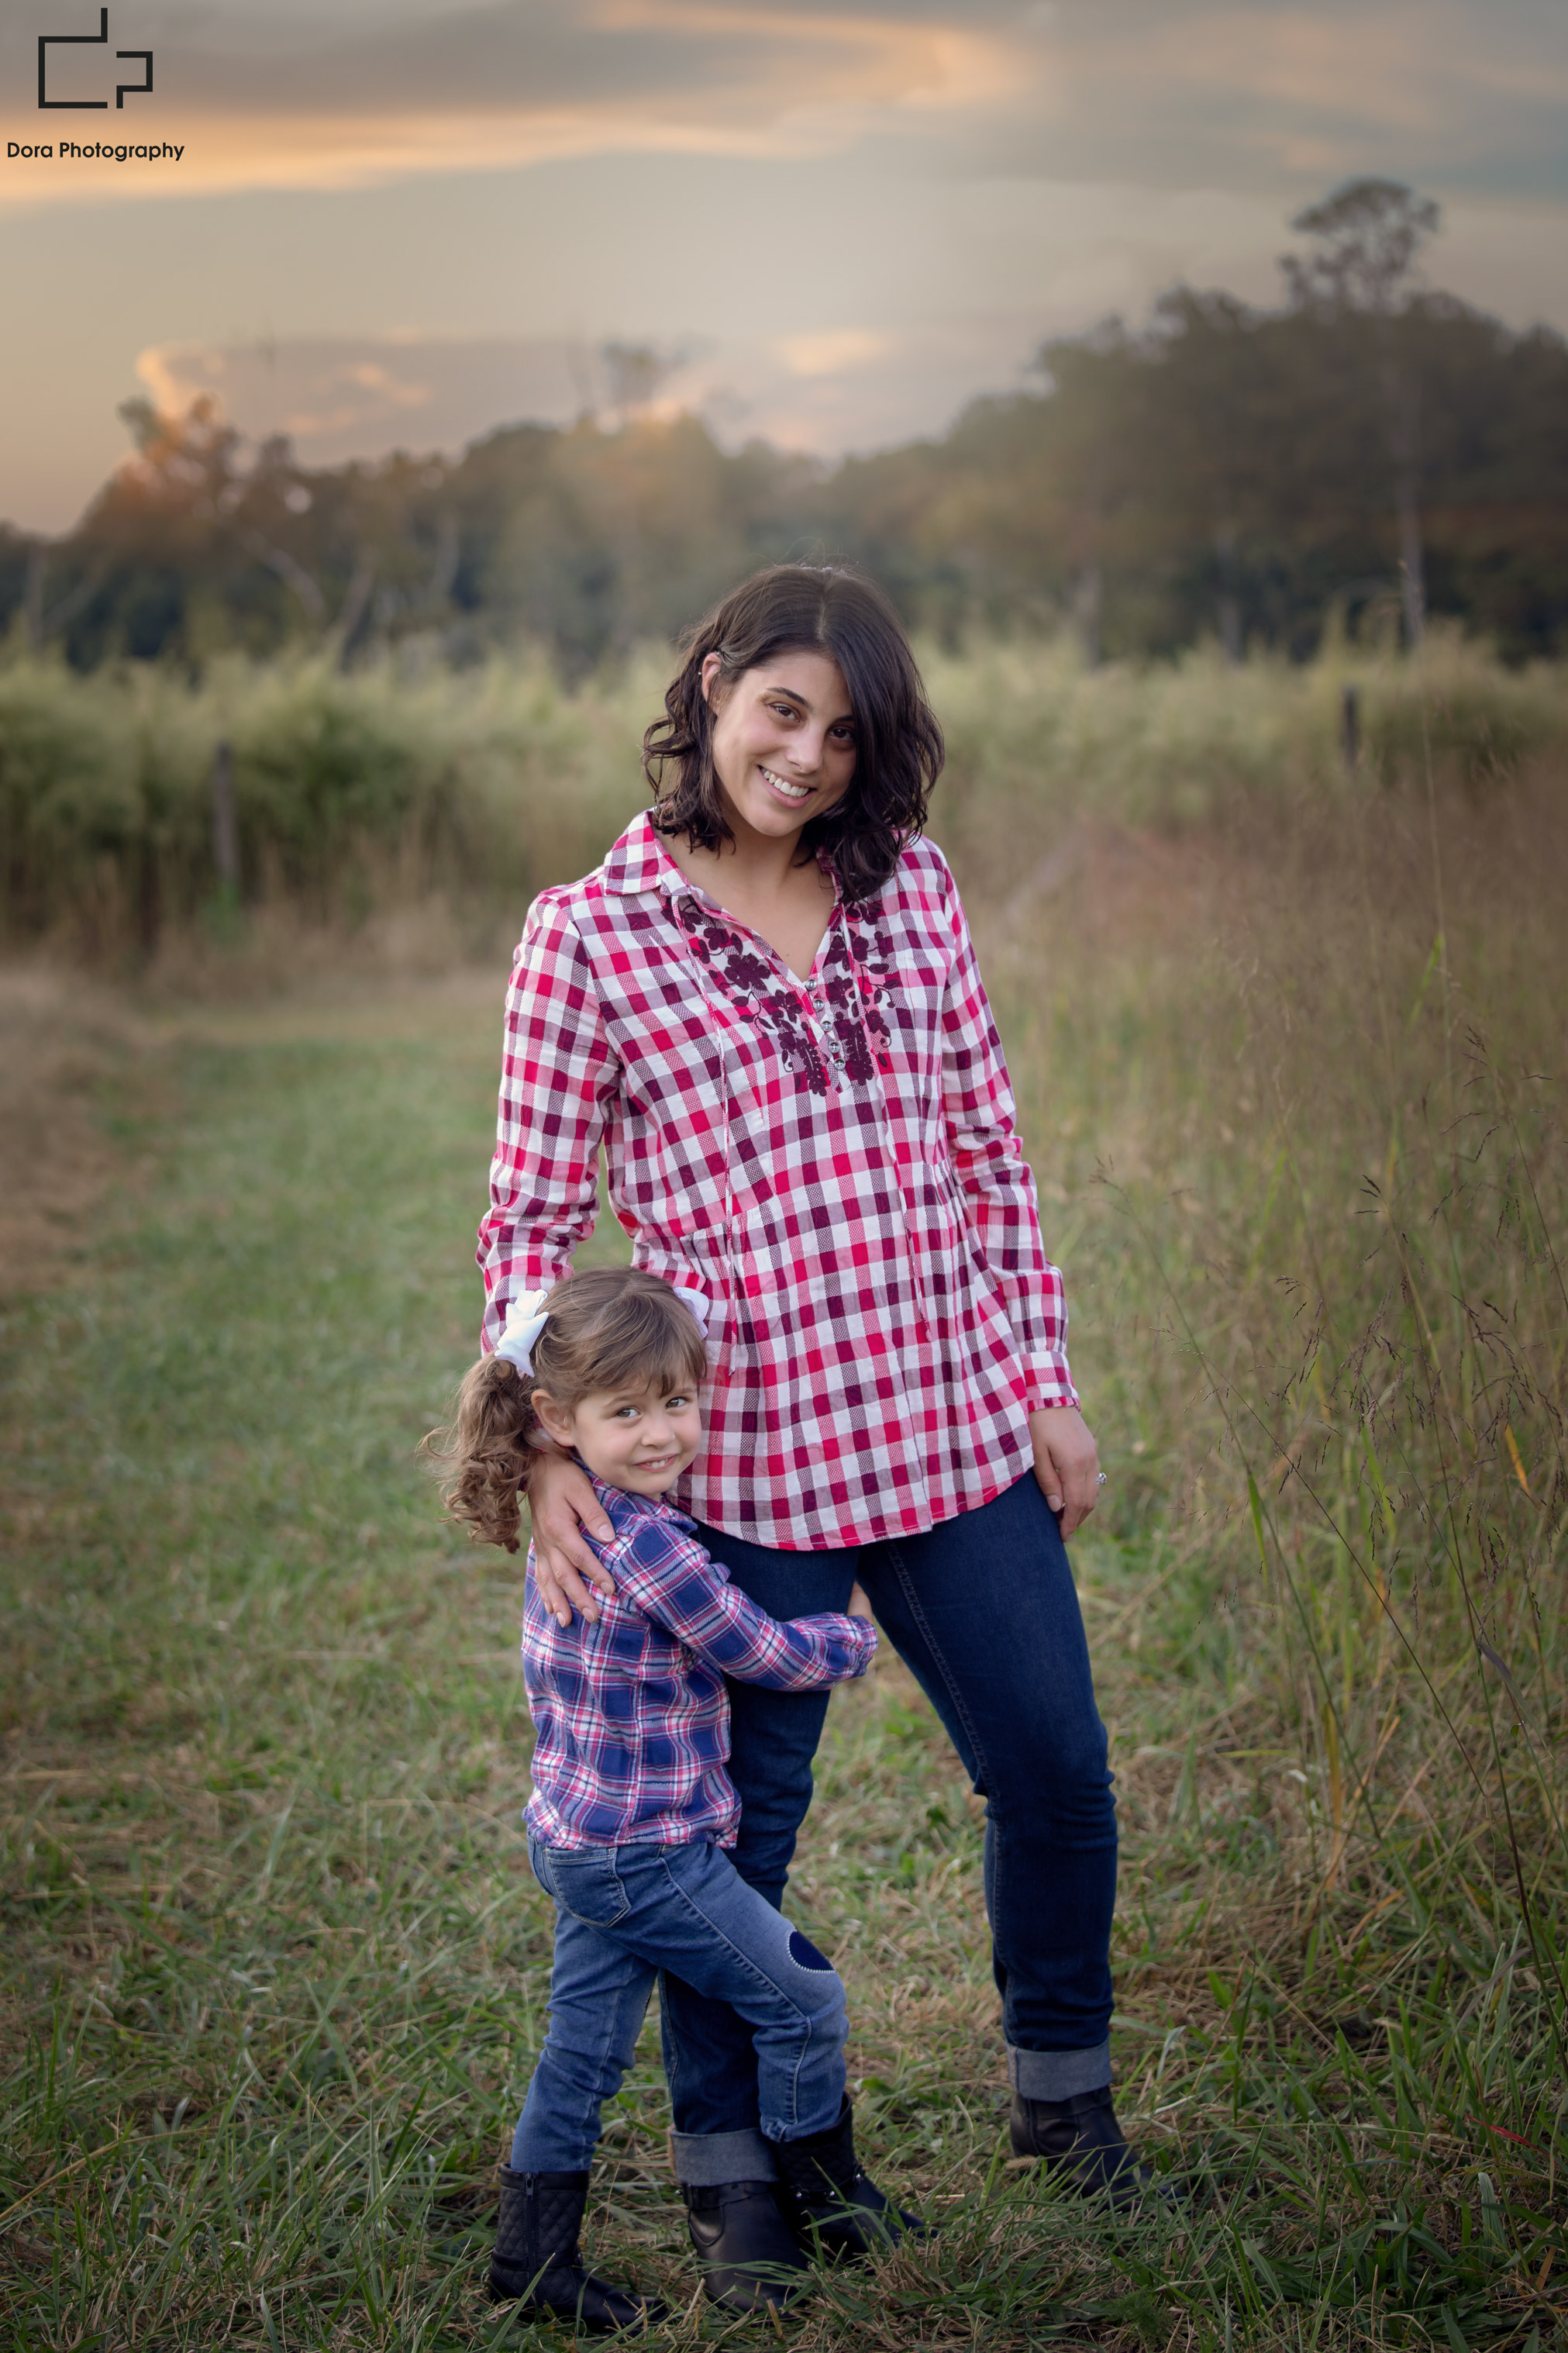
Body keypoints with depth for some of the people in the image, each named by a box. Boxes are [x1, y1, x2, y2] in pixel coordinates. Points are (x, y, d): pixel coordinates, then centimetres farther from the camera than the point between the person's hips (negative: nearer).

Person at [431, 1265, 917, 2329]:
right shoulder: (649, 1545, -25)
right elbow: (766, 1653, -14)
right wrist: (857, 1633, 3)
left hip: (580, 1835, 9)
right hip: (646, 1852, -9)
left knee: (586, 2051, 16)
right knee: (803, 2000, 7)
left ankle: (535, 2253, 22)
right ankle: (831, 2202, 24)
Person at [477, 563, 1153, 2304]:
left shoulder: (911, 892, 6)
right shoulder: (591, 935, -6)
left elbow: (988, 1151, 11)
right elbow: (530, 1215, -4)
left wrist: (1046, 1381, 8)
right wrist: (548, 1447, -13)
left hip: (957, 1430, 4)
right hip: (745, 1460, -4)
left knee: (1055, 1774, 12)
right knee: (742, 1825, 9)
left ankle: (1061, 2086, 38)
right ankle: (729, 2154, 30)